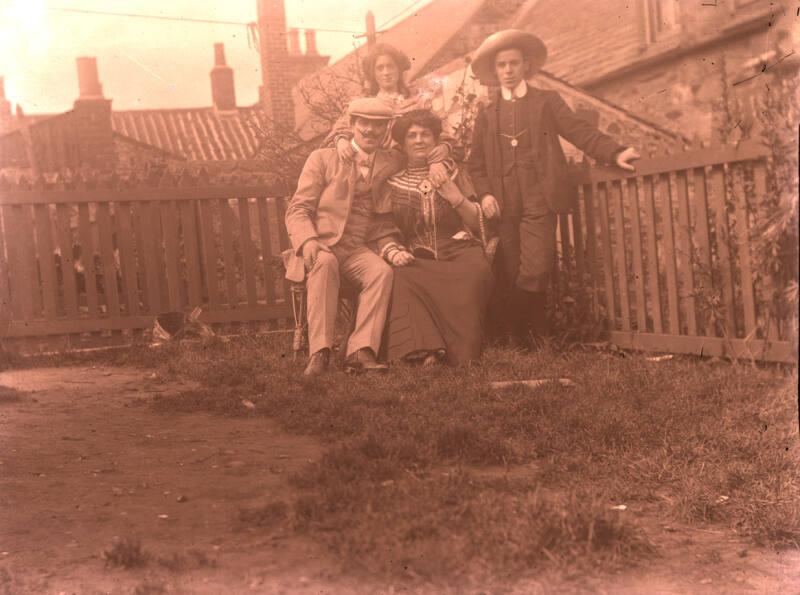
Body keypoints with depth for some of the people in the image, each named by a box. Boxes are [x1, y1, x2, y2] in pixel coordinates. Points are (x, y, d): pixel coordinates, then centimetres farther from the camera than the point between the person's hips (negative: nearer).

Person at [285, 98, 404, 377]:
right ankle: (320, 352, -37)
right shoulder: (323, 158, 7)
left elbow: (390, 217, 17)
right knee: (324, 263, -36)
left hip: (359, 250, 2)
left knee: (382, 271, -30)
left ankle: (360, 351, -33)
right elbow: (298, 209, 0)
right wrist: (308, 241, -19)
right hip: (322, 246, -2)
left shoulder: (393, 164, 14)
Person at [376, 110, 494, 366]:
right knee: (404, 276, -34)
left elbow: (479, 222, 15)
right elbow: (383, 230, 9)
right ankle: (423, 351, -38)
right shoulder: (393, 184, 16)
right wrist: (393, 251, -14)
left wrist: (457, 198, -3)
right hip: (417, 258, 0)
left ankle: (462, 353, -31)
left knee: (476, 272, -34)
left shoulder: (452, 174, 19)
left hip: (458, 251, 0)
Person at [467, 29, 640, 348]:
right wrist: (484, 193, -1)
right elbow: (476, 162, 16)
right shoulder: (487, 114, 19)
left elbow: (580, 131, 1)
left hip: (539, 201, -3)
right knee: (510, 278, 0)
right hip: (504, 205, 3)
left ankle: (534, 336, 4)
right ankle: (522, 339, 11)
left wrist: (616, 152, -15)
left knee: (534, 273, -14)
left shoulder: (547, 101, 12)